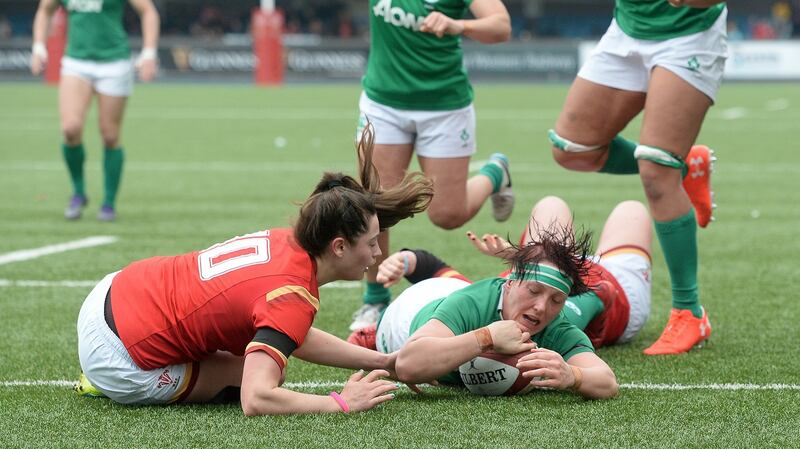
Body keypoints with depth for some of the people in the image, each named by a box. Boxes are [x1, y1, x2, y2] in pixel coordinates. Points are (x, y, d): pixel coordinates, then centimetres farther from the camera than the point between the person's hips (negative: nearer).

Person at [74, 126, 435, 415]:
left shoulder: (284, 241, 1)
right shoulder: (293, 297, -23)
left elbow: (293, 336, 17)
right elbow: (256, 401, -33)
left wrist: (385, 361, 13)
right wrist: (342, 403, -22)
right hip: (118, 364, -8)